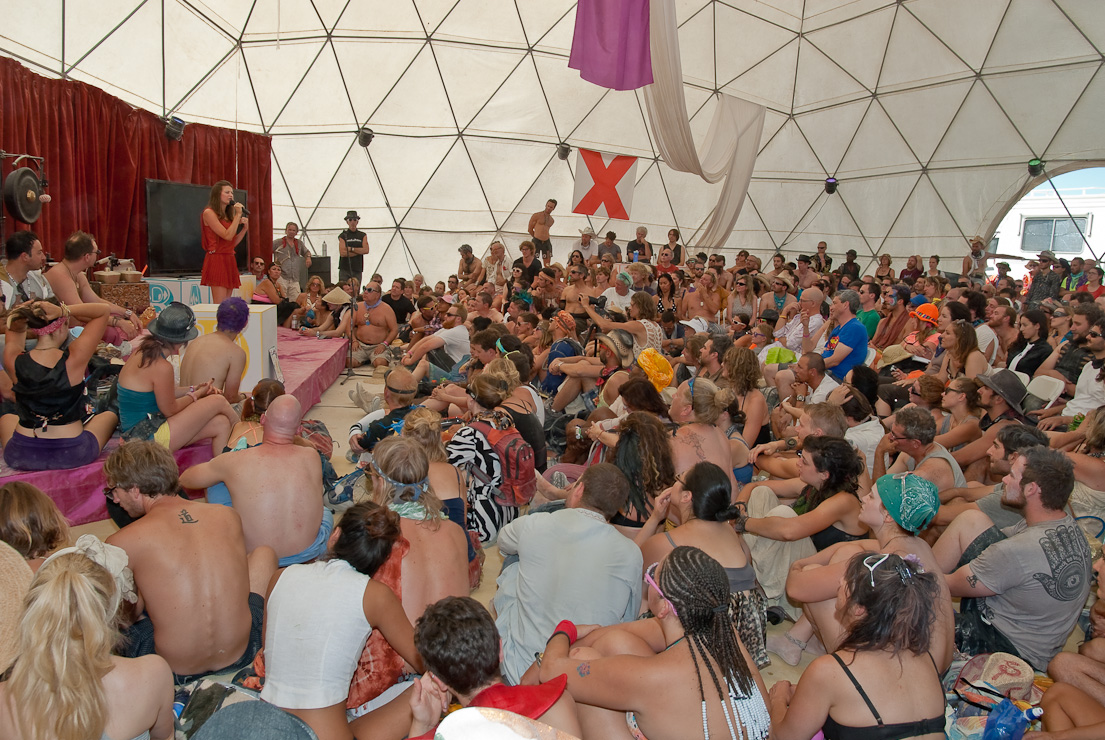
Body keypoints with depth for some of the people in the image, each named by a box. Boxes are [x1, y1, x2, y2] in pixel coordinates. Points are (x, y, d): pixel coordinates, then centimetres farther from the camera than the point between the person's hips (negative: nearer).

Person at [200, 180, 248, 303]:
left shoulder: (227, 215, 19)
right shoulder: (209, 212, -5)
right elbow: (227, 236, -16)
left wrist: (244, 227, 6)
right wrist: (238, 215, -10)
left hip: (229, 260, 8)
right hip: (217, 259, -8)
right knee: (219, 305, -13)